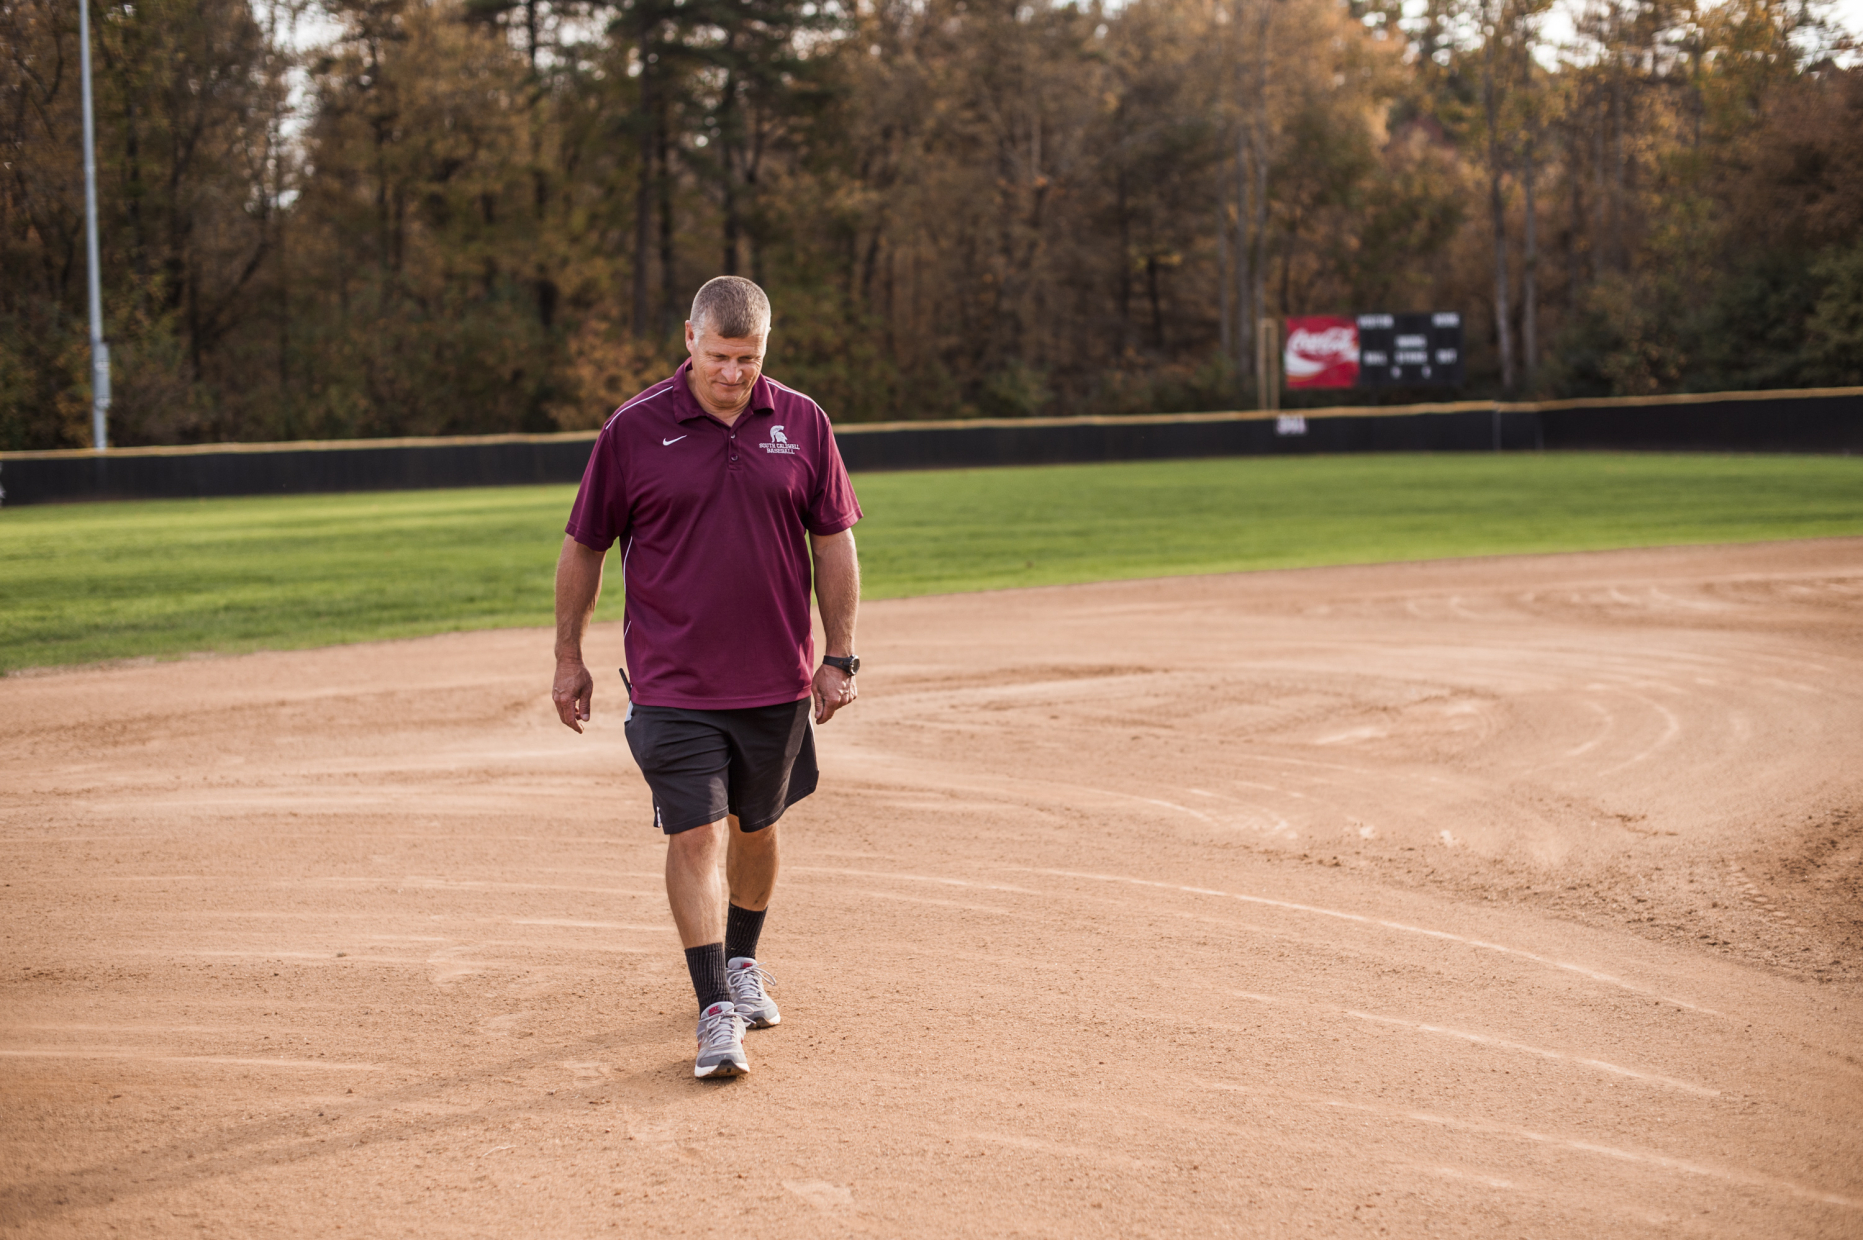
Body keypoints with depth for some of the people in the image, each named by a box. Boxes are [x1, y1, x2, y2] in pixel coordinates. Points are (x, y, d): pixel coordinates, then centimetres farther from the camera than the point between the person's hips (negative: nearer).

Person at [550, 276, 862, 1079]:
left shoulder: (801, 423, 0)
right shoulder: (634, 430, -6)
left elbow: (834, 542, 6)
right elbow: (584, 546, 2)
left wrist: (838, 657, 4)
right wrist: (569, 658, 5)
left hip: (777, 681, 3)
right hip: (671, 683, -3)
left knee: (754, 828, 16)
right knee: (696, 835, -10)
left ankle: (741, 965, 38)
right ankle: (716, 1012, -7)